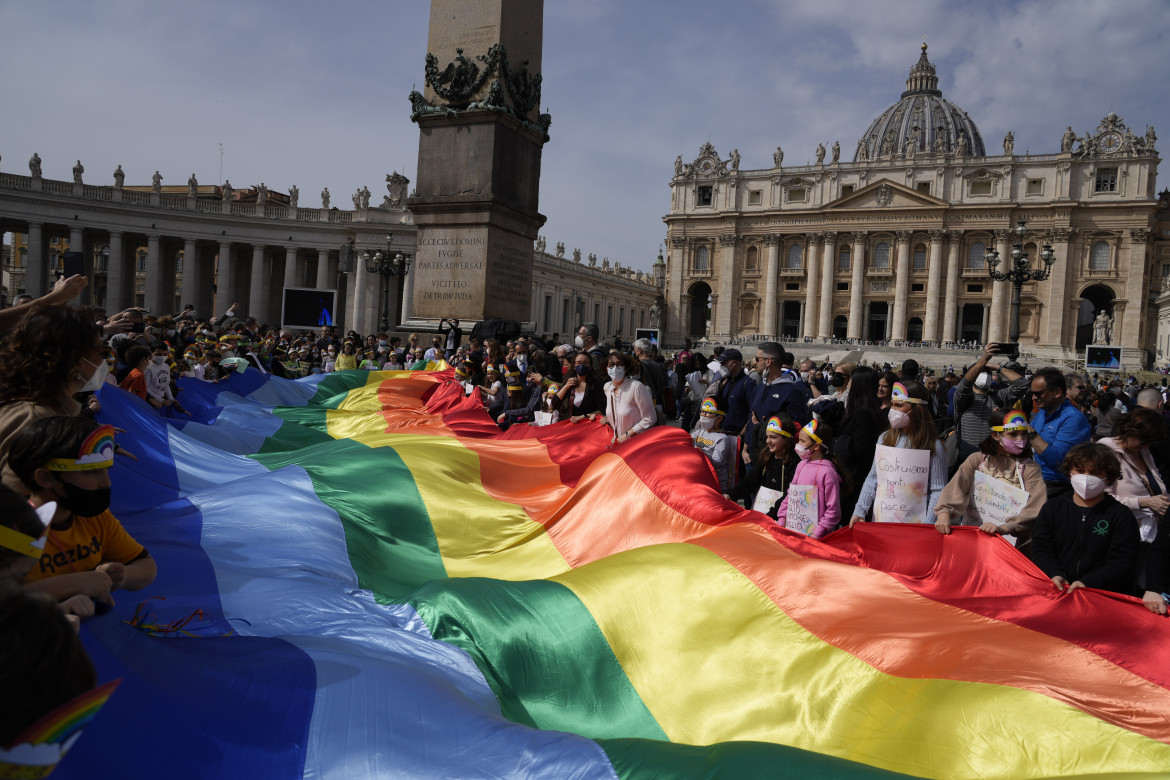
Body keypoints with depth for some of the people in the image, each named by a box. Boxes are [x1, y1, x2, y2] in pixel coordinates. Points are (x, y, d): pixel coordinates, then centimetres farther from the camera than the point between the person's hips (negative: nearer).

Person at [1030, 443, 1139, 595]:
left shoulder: (1121, 516, 5)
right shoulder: (1052, 508, 14)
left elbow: (1121, 564, -3)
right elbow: (1041, 549, 8)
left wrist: (1087, 583, -19)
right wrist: (1055, 575, -13)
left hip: (1104, 593, 0)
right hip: (1056, 590, 0)